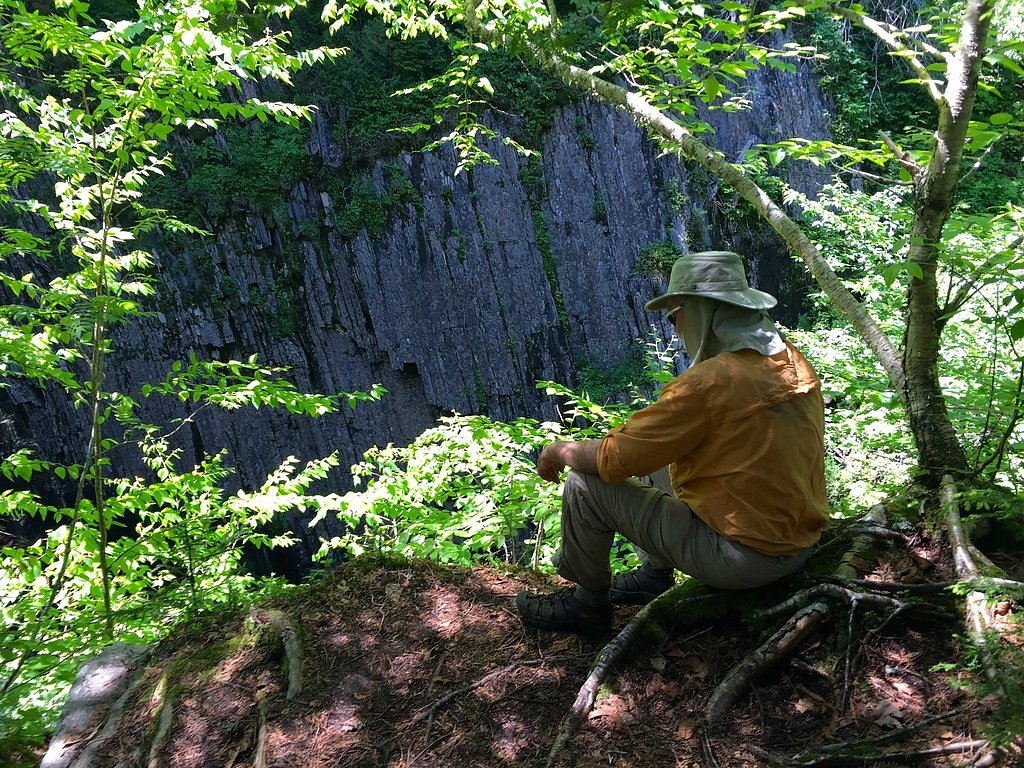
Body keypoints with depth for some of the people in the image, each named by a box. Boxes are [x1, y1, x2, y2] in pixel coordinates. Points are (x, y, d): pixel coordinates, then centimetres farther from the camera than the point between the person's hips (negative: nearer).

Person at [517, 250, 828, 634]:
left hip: (744, 557, -9)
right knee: (654, 463, 22)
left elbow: (612, 459, -20)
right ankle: (655, 576, 30)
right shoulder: (796, 363, 1)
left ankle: (587, 604, 17)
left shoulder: (708, 383, -25)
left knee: (586, 483, -4)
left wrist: (561, 450, 0)